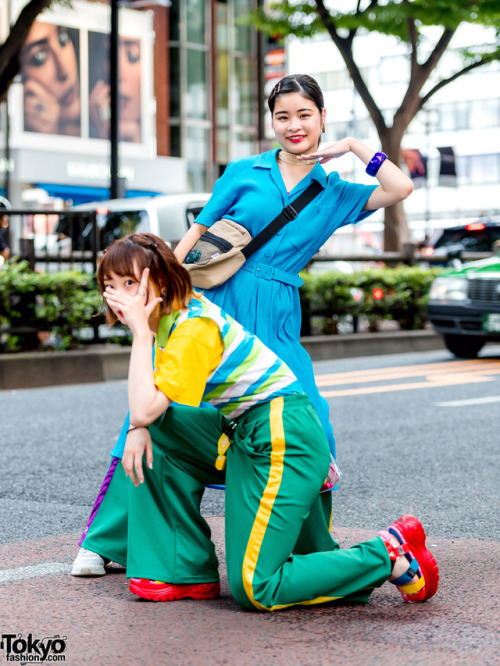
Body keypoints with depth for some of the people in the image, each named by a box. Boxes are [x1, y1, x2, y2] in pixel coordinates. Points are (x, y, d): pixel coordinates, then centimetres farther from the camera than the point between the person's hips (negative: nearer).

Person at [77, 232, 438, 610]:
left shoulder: (194, 329, -20)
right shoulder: (174, 312, 9)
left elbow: (143, 411, -27)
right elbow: (147, 406, 16)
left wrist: (141, 331, -22)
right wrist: (139, 431, -6)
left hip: (283, 440, -10)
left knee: (255, 590, -10)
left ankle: (390, 554, -4)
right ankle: (190, 574, 11)